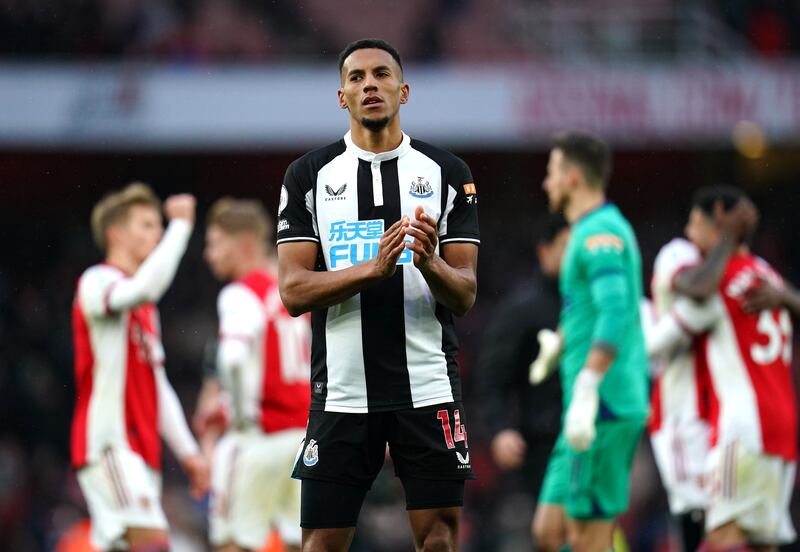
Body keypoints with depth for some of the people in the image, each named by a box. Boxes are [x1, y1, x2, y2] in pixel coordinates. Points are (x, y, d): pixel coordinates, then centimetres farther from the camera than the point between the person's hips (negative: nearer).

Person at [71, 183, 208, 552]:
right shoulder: (97, 282, -5)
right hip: (108, 443, -9)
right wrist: (181, 226, -20)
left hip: (140, 451, 9)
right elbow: (146, 287, -29)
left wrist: (188, 452, 21)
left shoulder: (142, 306, 24)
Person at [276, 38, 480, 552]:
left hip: (429, 388, 0)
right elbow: (294, 291, -4)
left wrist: (429, 263, -21)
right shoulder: (308, 175, 5)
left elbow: (464, 296, 2)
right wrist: (374, 268, -19)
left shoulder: (448, 172, 5)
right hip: (341, 390, 0)